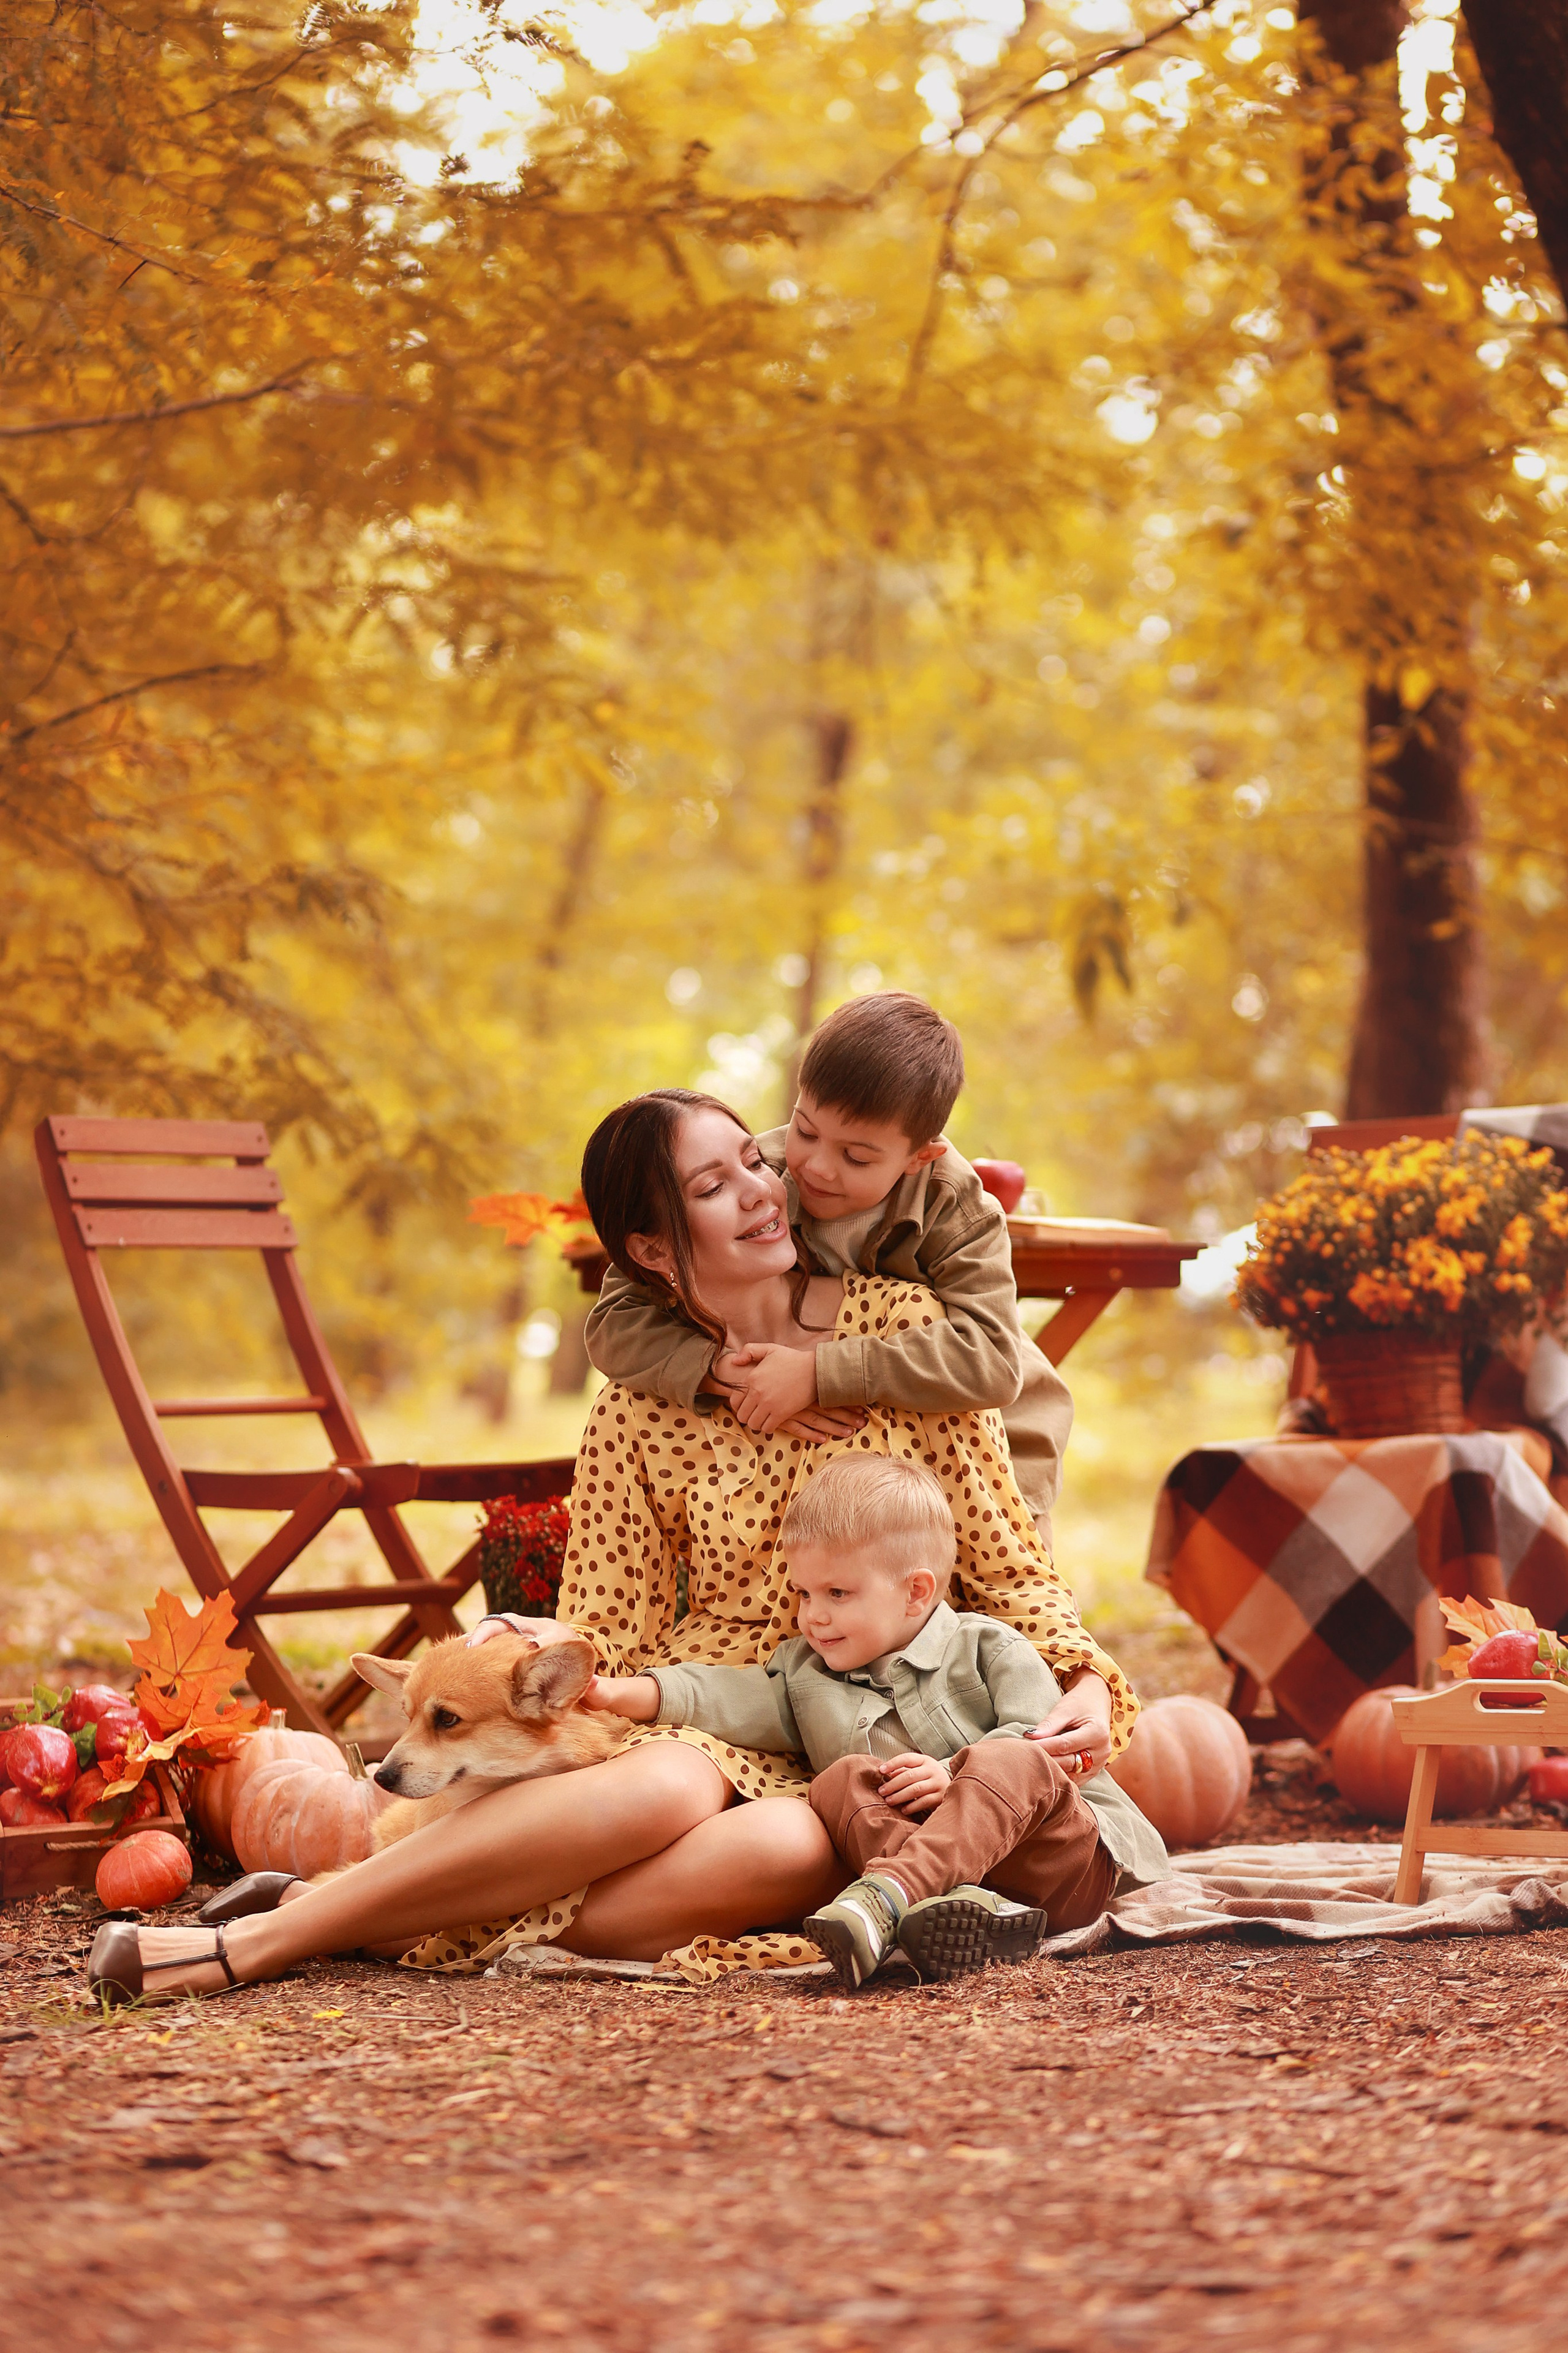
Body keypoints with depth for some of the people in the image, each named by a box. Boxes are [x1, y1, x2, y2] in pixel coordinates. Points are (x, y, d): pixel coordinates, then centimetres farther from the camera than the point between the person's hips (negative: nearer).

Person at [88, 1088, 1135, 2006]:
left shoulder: (901, 1324, 3)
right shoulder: (638, 1413, 5)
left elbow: (1007, 1561, 4)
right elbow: (613, 1633, 3)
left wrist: (1084, 1680, -12)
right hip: (703, 1723, 1)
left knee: (792, 1851, -37)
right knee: (666, 1791, -37)